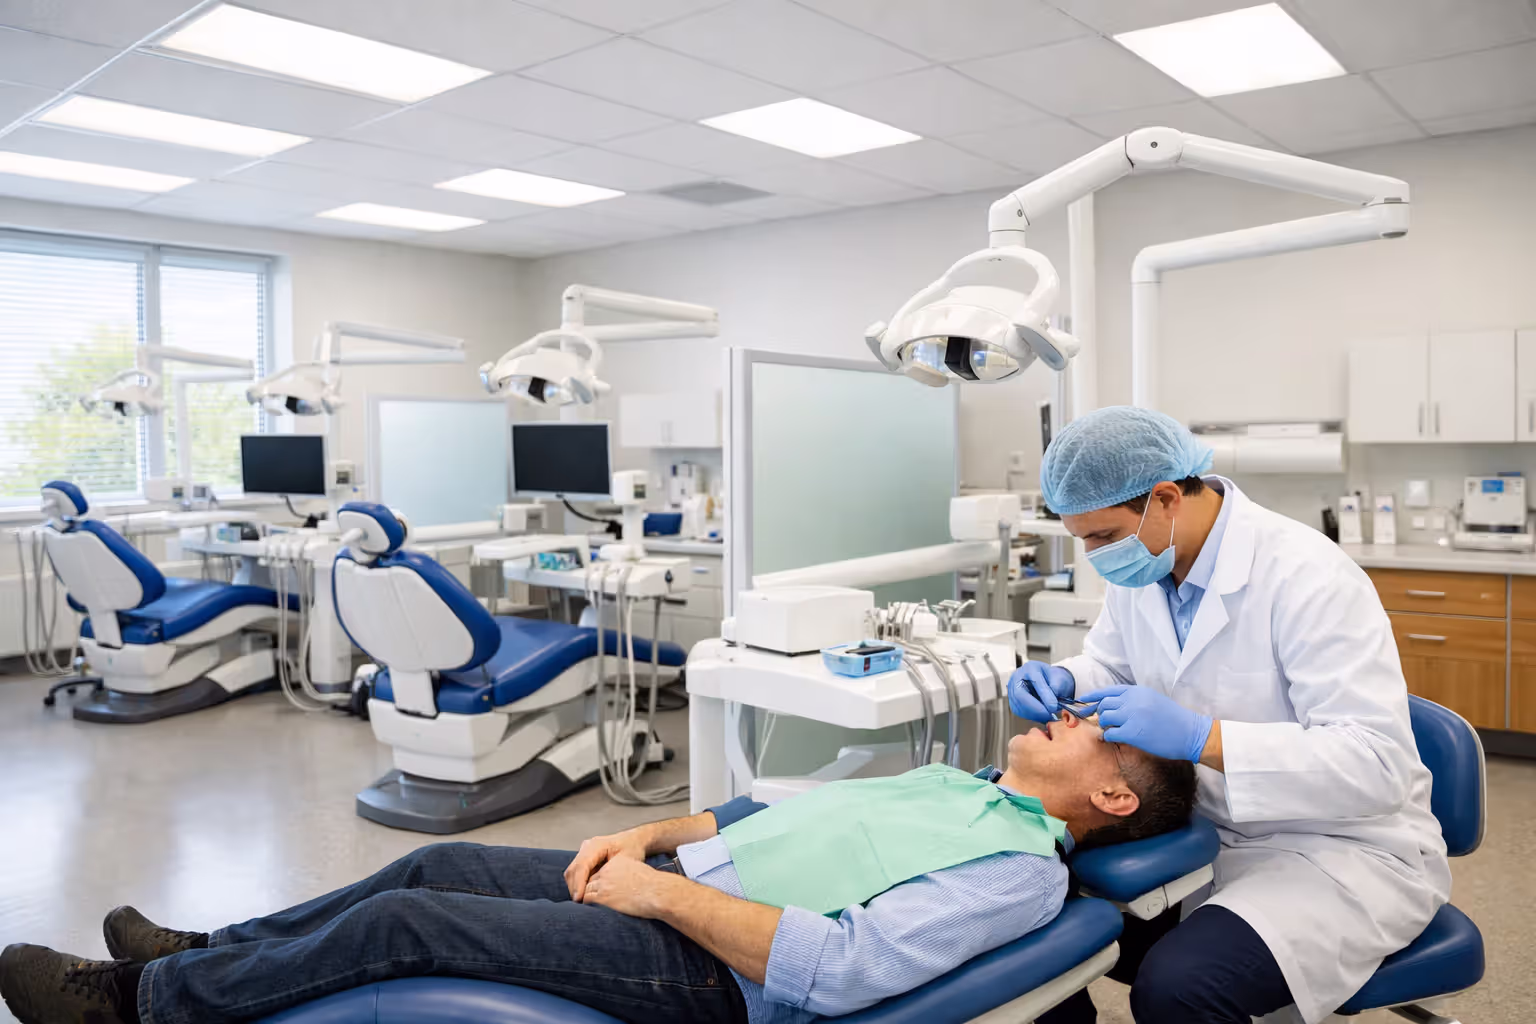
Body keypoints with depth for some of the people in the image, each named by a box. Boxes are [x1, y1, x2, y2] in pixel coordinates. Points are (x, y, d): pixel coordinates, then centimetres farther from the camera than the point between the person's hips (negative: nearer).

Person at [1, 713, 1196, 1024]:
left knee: (405, 920, -8)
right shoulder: (952, 782, 15)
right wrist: (645, 834, 5)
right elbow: (785, 804, 17)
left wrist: (662, 889, -21)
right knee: (442, 863, 6)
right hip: (676, 876, 8)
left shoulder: (1021, 872, -13)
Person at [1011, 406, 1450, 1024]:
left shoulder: (1307, 577, -23)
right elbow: (1108, 664, 16)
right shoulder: (1139, 566, -1)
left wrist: (1201, 737, -35)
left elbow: (1378, 763, -27)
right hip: (1204, 831, 7)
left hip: (1338, 849, -6)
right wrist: (1062, 683, -7)